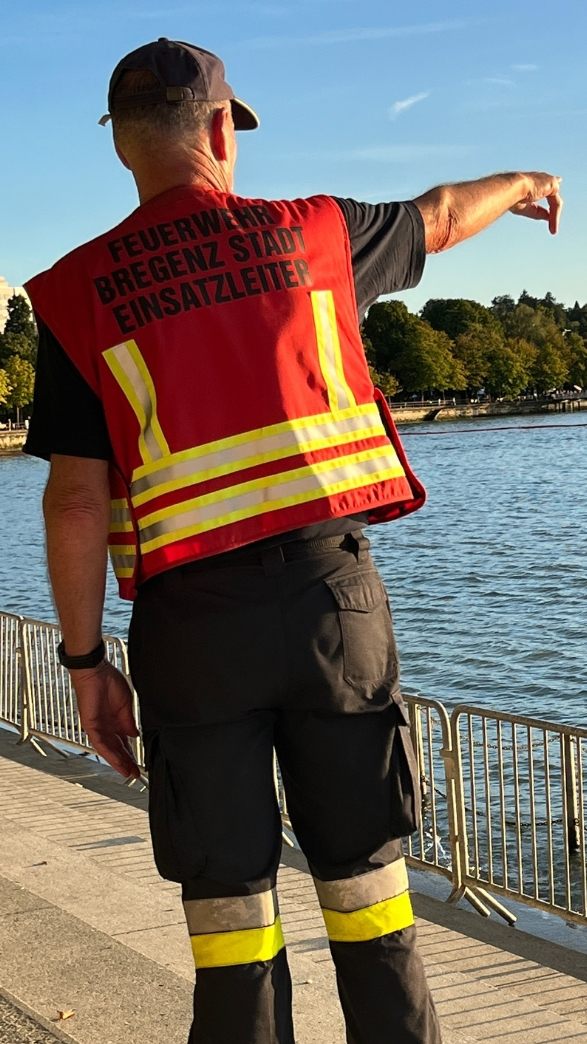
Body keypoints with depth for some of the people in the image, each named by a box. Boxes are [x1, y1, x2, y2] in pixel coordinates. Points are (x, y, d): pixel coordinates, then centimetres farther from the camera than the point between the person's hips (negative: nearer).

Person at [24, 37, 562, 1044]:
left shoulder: (81, 292, 0)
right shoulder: (309, 234, 5)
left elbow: (77, 497, -4)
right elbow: (440, 217, 25)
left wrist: (86, 660, 4)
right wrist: (522, 184, 46)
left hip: (192, 617, -1)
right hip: (332, 586, 1)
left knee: (227, 896, 8)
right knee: (366, 876, 11)